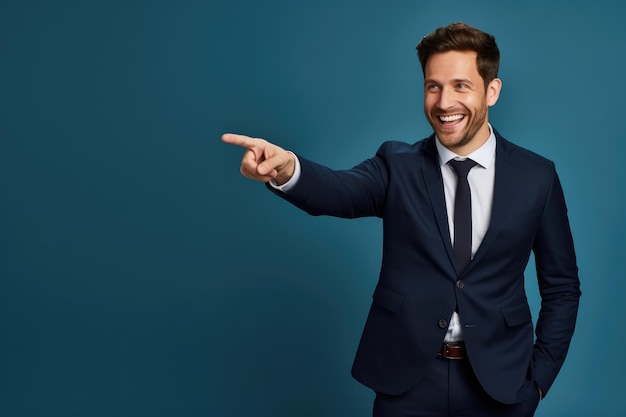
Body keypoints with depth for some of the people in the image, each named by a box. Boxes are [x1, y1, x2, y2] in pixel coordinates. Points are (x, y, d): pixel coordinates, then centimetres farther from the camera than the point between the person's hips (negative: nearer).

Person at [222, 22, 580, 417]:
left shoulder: (537, 176, -2)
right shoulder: (397, 165, -3)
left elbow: (562, 287, 5)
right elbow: (340, 192, -24)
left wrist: (540, 375, 0)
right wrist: (286, 168, -44)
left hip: (500, 383, 1)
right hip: (407, 382, 0)